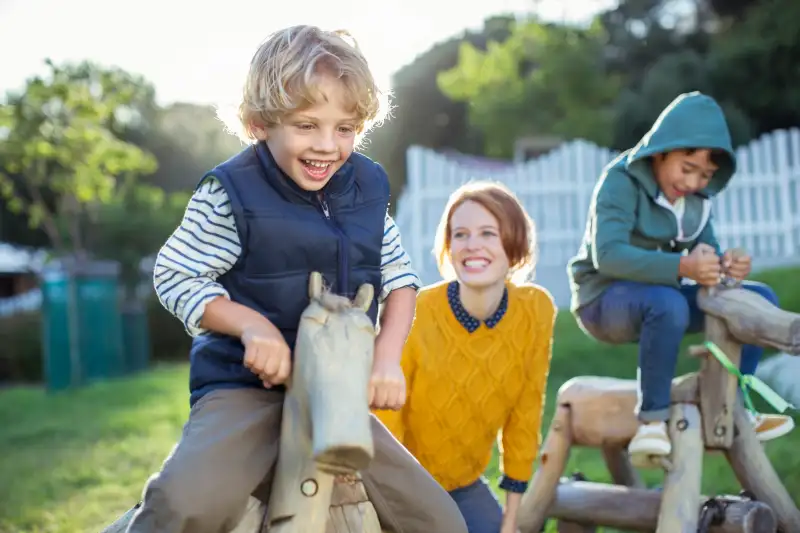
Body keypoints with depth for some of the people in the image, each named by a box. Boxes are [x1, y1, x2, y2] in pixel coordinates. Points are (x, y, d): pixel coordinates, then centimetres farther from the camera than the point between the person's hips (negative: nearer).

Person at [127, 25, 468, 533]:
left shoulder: (369, 186, 2)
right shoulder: (232, 193, -14)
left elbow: (399, 276, 11)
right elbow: (174, 276, -8)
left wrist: (388, 356, -4)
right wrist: (252, 324, -22)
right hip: (247, 389, -5)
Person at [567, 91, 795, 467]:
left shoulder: (695, 196, 5)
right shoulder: (622, 182, -18)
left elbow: (707, 250, 2)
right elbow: (607, 255, -32)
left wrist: (725, 265, -24)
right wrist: (681, 267, -44)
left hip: (664, 298, 8)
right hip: (604, 300, -7)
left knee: (760, 298, -3)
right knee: (668, 304, -39)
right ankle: (652, 421, -30)